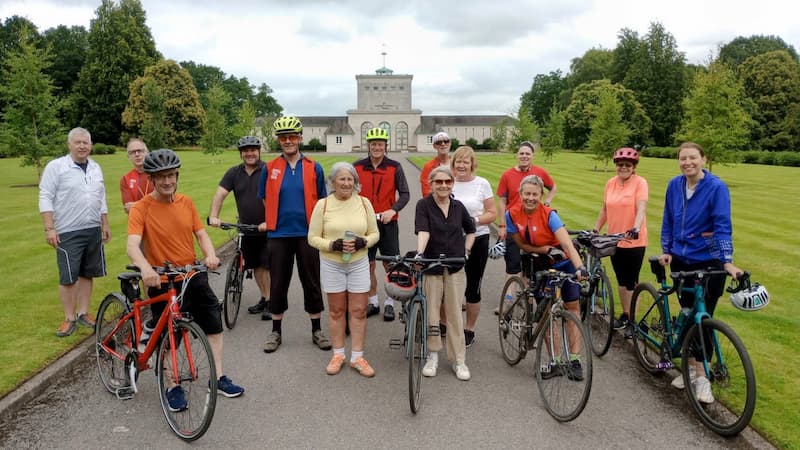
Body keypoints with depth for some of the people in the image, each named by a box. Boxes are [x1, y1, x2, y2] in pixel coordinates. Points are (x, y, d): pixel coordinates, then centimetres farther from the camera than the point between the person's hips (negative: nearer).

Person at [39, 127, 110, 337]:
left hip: (93, 231, 5)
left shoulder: (96, 168, 12)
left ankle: (83, 313, 22)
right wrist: (49, 228, -13)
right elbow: (45, 197, -7)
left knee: (87, 274, 11)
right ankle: (69, 318, 10)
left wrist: (105, 225, 17)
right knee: (68, 277, -1)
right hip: (68, 232, -5)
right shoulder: (56, 166, -5)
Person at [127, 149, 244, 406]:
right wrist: (145, 268, -47)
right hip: (162, 281, -5)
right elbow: (132, 245, -27)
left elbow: (201, 234, 1)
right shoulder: (141, 208, -14)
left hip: (194, 276, 5)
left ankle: (219, 378, 26)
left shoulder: (186, 202, 2)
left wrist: (210, 255, -20)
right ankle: (173, 388, 24)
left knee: (214, 324, 11)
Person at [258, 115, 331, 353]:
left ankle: (316, 330, 21)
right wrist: (268, 221, 9)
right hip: (279, 234, 0)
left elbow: (321, 201, 8)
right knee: (278, 284, 8)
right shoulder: (269, 168, 2)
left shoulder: (313, 168, 1)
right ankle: (276, 331, 23)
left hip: (307, 233, 0)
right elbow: (265, 198, 13)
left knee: (312, 283, 7)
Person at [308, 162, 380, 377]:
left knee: (358, 311, 5)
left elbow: (374, 233, 4)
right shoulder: (323, 204, -6)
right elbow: (313, 238, -4)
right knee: (336, 311, 10)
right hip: (331, 265, -1)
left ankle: (357, 357, 16)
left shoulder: (364, 203, -1)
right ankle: (338, 354, 24)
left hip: (359, 264, 1)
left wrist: (362, 242, -16)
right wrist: (333, 245, -20)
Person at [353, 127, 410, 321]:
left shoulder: (395, 167, -2)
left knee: (390, 265, 2)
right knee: (368, 265, 8)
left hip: (387, 223, -2)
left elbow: (404, 194, -2)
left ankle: (389, 303, 16)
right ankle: (373, 302, 22)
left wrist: (392, 210, -18)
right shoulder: (357, 167, 3)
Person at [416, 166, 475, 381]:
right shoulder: (424, 205, -5)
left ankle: (459, 360, 13)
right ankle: (433, 356, 21)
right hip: (431, 267, -2)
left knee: (455, 314, 4)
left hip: (455, 268, 2)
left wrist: (466, 250, 10)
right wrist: (419, 253, -36)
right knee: (431, 313, 3)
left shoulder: (458, 206, 5)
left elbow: (471, 230, 21)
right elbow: (423, 231, -21)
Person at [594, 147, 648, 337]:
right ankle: (625, 315, 30)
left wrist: (635, 229, -35)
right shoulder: (611, 183, 5)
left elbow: (641, 209, -21)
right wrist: (595, 230, 12)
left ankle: (632, 321, 13)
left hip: (634, 241, -5)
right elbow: (604, 209, 13)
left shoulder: (640, 182, -10)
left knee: (632, 282, 2)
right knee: (621, 280, 16)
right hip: (614, 240, 5)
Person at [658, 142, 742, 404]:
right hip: (681, 260, 4)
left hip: (708, 262, -4)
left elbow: (723, 226, -18)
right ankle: (691, 367, 26)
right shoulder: (674, 185, 0)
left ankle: (701, 376, 11)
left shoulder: (716, 187, -14)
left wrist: (727, 261, -25)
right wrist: (666, 251, 5)